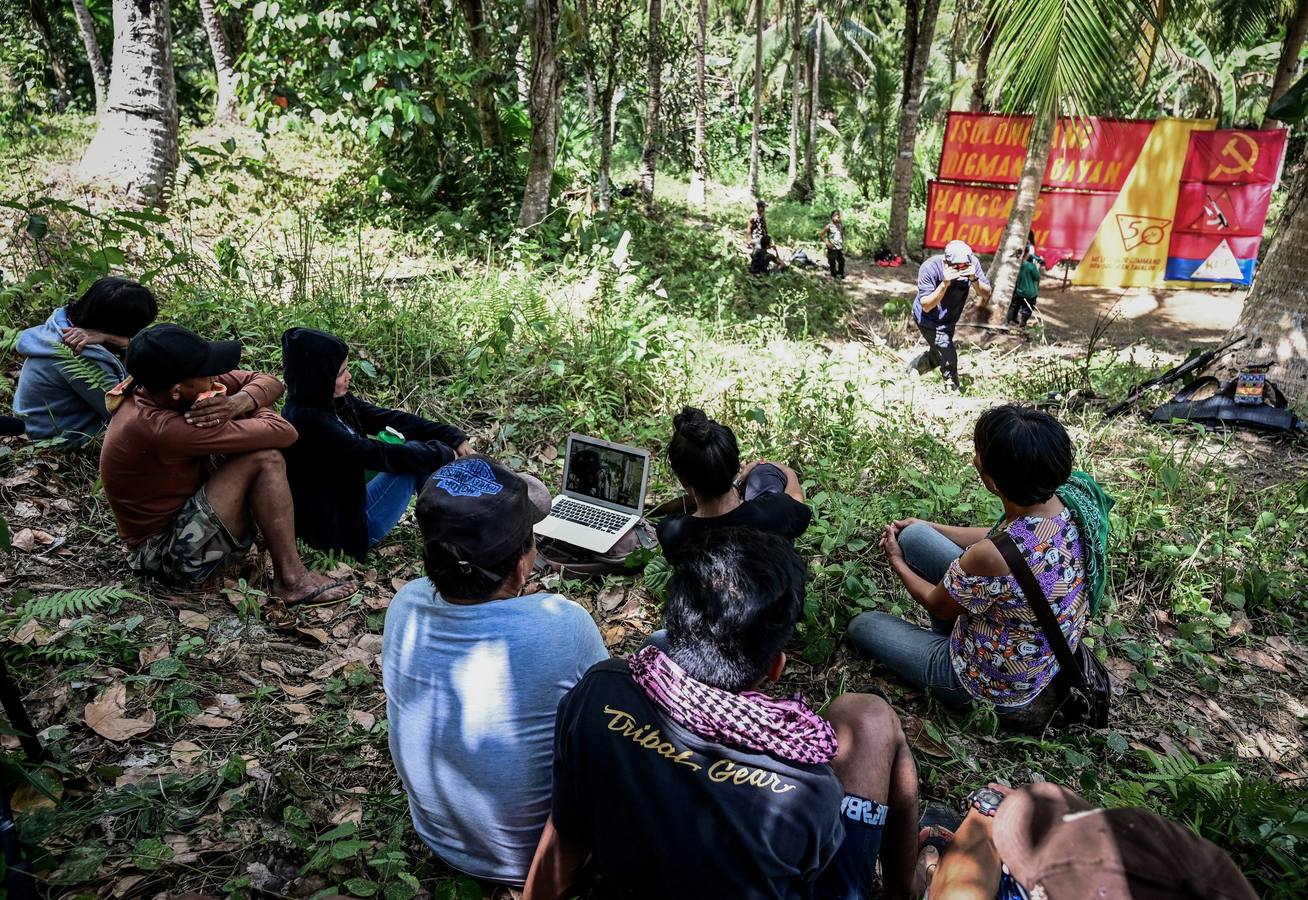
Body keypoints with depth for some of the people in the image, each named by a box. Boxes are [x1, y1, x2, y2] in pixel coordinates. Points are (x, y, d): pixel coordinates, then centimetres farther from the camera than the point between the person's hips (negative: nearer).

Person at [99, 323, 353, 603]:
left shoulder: (164, 387, -9)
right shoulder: (159, 429, -35)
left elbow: (270, 383, -4)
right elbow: (284, 433, -32)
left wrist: (238, 403, -25)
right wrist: (255, 410, -11)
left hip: (181, 511, 9)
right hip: (166, 553, -9)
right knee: (264, 457, -25)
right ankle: (291, 579, -16)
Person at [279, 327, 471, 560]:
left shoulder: (336, 401, 0)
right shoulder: (307, 420, -26)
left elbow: (392, 418, -1)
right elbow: (377, 454, -24)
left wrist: (454, 437, -8)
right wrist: (443, 453, -15)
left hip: (348, 499, 9)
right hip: (342, 528, -9)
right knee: (416, 457, -9)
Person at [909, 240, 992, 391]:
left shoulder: (972, 262, -23)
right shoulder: (930, 268, -33)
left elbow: (986, 295, -21)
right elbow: (926, 306, -33)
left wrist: (974, 279, -40)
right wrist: (945, 284, -46)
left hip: (949, 320, 5)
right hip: (928, 319, -5)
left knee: (937, 355, 21)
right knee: (948, 355, -15)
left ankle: (910, 371, 46)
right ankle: (954, 389, 8)